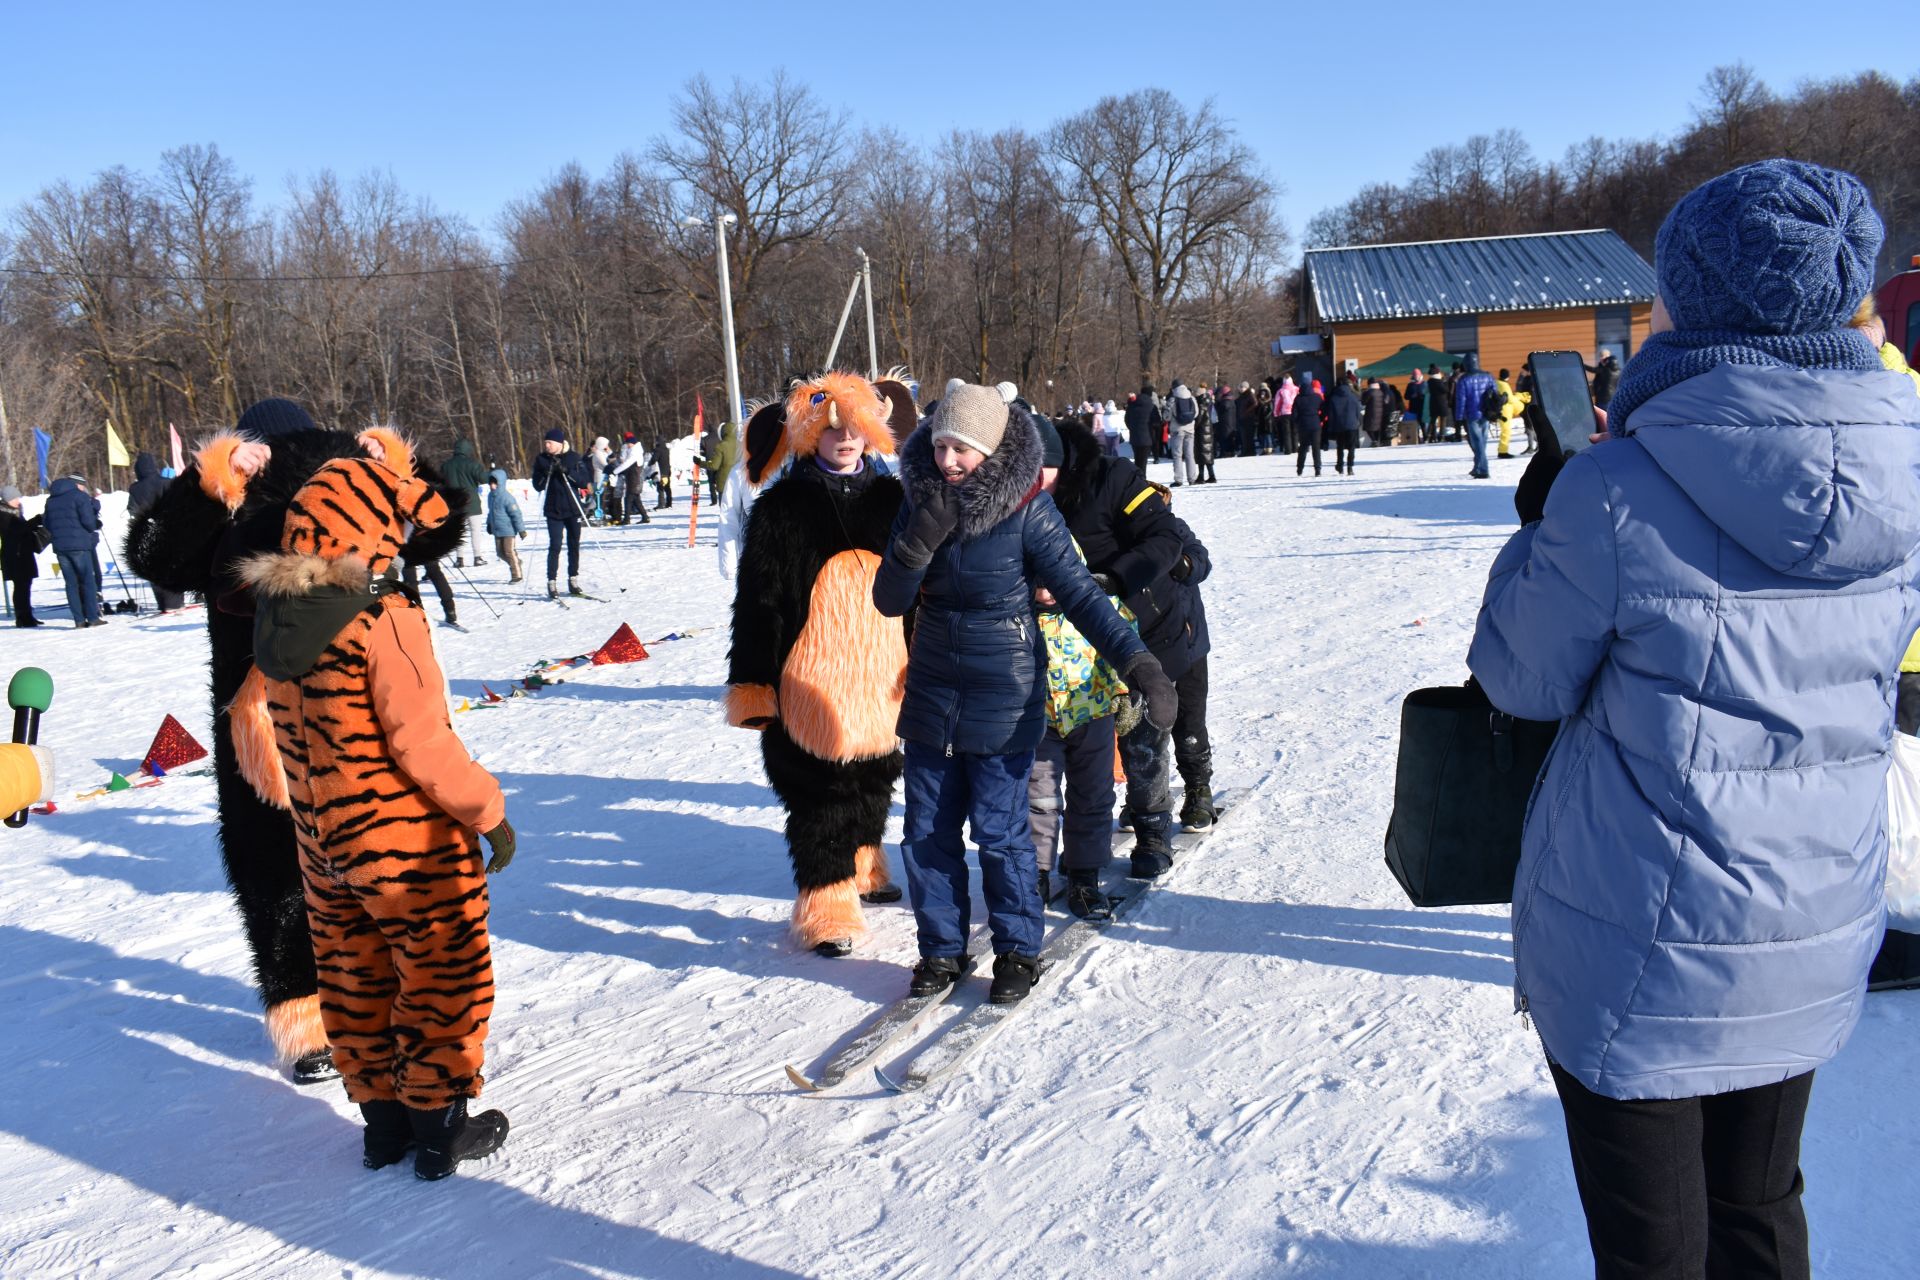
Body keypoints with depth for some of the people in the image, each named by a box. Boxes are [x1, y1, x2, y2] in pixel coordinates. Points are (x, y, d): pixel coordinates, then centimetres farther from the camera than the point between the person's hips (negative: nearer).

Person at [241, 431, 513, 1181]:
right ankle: (437, 1127, 20)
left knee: (355, 979, 19)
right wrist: (488, 812, -11)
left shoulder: (275, 615, -1)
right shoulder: (383, 621, -23)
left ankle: (381, 1119, 32)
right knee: (443, 978, 10)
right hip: (410, 844, -7)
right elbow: (423, 747, -24)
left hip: (323, 842, 7)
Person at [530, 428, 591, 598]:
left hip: (573, 509, 1)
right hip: (553, 511, -1)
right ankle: (552, 583, -3)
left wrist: (567, 471, -18)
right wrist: (547, 473, -16)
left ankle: (573, 580, 18)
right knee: (555, 546, -8)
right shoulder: (542, 460, 3)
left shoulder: (574, 458, 0)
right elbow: (537, 486, 1)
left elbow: (586, 481, -7)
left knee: (574, 546, 7)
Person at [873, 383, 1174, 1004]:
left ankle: (1017, 951, 20)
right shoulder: (922, 503, 1)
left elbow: (1079, 593, -14)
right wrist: (920, 541, -19)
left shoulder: (1026, 510, -13)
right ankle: (941, 950, 25)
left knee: (999, 830, 1)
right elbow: (889, 601, -1)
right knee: (926, 831, 9)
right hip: (930, 692, 5)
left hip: (1003, 697, -5)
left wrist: (1137, 663, -23)